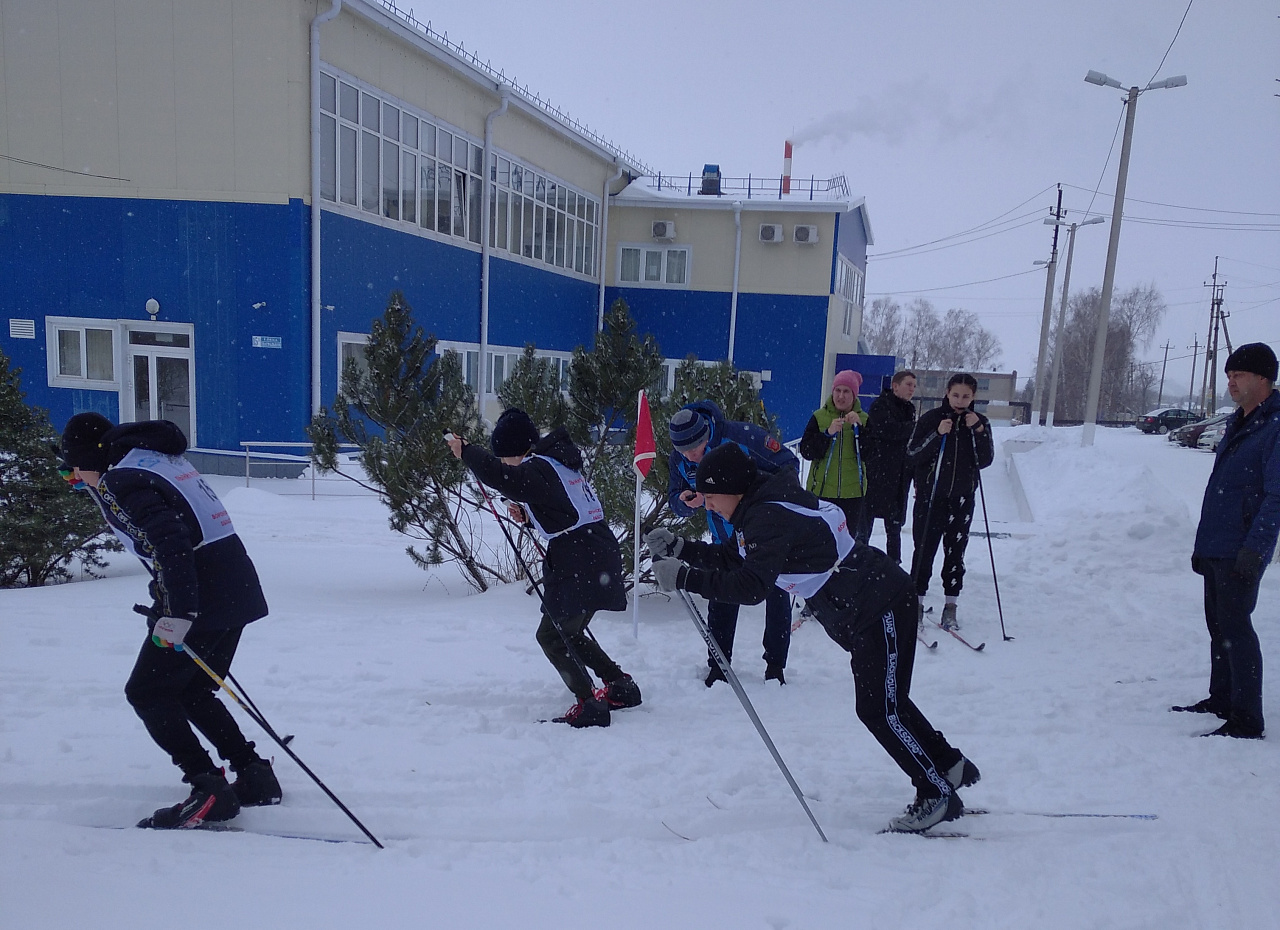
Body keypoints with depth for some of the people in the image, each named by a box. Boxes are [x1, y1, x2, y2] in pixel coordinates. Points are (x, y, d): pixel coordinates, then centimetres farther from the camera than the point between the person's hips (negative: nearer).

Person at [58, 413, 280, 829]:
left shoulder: (120, 483, -9)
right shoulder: (159, 459, 18)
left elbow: (169, 541, -24)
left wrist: (178, 612, -28)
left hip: (201, 599, -9)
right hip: (239, 587, 9)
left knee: (147, 693, 3)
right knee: (191, 692, 21)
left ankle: (209, 790, -3)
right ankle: (256, 778, 21)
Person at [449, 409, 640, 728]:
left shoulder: (539, 468, -12)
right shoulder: (561, 462, 17)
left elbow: (499, 475, -30)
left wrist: (466, 451, -15)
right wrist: (529, 516, 13)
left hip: (579, 565, -10)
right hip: (601, 556, 10)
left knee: (551, 635, -2)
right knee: (569, 632, 22)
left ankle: (589, 705, -4)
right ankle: (621, 686, 28)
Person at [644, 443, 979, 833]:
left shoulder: (770, 517, -25)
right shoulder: (763, 507, 6)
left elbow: (751, 586, -33)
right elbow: (733, 558, 13)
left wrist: (685, 578, -31)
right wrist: (679, 548, 2)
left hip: (883, 607, -10)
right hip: (863, 613, 11)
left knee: (879, 710, -4)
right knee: (884, 702, 19)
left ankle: (939, 795, 12)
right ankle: (951, 766, 33)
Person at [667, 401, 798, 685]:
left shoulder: (743, 436, -28)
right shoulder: (679, 460, -14)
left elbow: (787, 462, -18)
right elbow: (675, 501, -4)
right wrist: (686, 502, -27)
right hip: (726, 540, 4)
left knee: (777, 594, 4)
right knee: (722, 598, 2)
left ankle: (775, 665, 18)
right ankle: (717, 665, 16)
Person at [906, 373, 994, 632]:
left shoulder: (980, 423, 5)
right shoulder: (931, 418, -3)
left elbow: (985, 461, -4)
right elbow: (912, 455, -9)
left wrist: (977, 430, -14)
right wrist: (938, 434, -20)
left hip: (962, 498, 2)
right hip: (930, 496, -2)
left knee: (956, 552, 6)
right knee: (924, 551, -2)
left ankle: (951, 606, 13)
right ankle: (917, 601, 9)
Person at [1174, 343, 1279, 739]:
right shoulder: (1237, 424, 16)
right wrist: (1202, 543, 20)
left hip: (1241, 552, -9)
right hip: (1215, 549, 9)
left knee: (1235, 628, -6)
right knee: (1219, 625, 15)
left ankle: (1247, 721, 1)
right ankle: (1221, 701, 26)